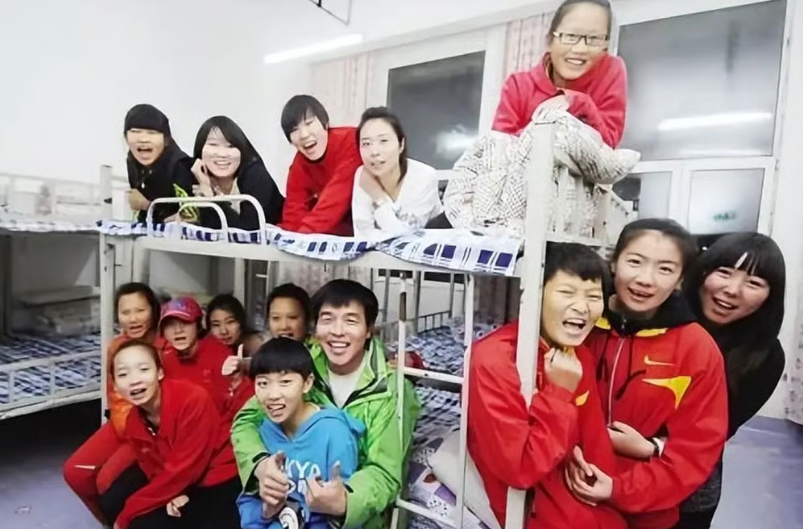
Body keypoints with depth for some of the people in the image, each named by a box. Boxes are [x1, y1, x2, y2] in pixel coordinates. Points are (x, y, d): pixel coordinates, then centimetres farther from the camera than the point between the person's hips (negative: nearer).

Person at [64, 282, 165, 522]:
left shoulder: (167, 345, -20)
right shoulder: (115, 346, 2)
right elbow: (114, 396, 10)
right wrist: (126, 426, -3)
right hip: (121, 425, 7)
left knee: (108, 480, -17)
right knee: (75, 472, 1)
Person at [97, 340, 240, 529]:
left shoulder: (193, 399, -28)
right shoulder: (133, 422, -5)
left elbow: (182, 468, -24)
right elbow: (152, 466, 5)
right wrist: (169, 494, -18)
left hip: (219, 483, -7)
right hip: (180, 484, 7)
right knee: (111, 503, -3)